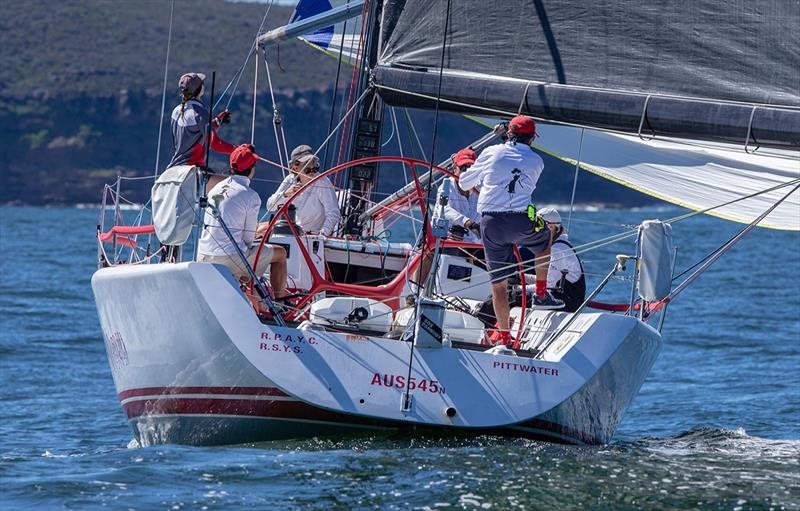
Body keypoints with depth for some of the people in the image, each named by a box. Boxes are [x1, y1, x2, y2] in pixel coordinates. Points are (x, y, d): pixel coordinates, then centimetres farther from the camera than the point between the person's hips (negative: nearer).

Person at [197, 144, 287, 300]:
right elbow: (248, 239, -7)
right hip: (228, 260, -7)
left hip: (203, 258, 7)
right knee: (280, 253, 12)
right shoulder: (251, 196, -12)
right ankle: (279, 299, 22)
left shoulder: (216, 188, 9)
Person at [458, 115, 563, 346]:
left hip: (490, 222, 0)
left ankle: (503, 334, 9)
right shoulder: (536, 162, 13)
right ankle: (541, 294, 34)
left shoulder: (492, 153, 10)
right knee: (545, 240, 33)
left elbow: (464, 183, 18)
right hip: (522, 220, 0)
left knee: (498, 282, 7)